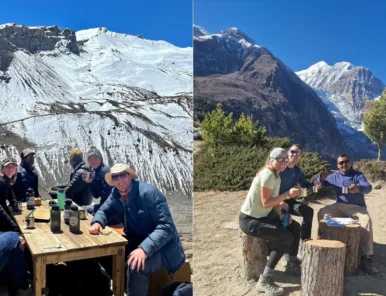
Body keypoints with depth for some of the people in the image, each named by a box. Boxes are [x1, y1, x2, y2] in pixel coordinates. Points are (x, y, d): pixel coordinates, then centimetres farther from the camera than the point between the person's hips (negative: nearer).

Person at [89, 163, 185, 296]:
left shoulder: (148, 192, -22)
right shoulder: (116, 194, 1)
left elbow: (166, 226, -27)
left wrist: (144, 249, -40)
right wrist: (97, 222, -13)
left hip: (160, 247, -8)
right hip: (136, 241, 8)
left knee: (135, 266, -33)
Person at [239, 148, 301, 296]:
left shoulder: (276, 176, 8)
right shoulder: (267, 175, -22)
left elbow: (275, 200, 10)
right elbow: (266, 203, -26)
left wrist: (281, 216, -4)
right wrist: (287, 194, -24)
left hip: (264, 215, 10)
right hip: (249, 219, -10)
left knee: (295, 227, 11)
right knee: (286, 237, -20)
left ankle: (292, 265, 29)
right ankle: (265, 281, -16)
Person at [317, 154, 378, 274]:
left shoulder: (358, 175, 0)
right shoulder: (334, 176, 13)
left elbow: (368, 187, -18)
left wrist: (358, 188, -44)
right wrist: (322, 177, -8)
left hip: (357, 207, -3)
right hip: (339, 206, 4)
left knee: (366, 220, -34)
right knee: (322, 213, -20)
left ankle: (366, 259, -32)